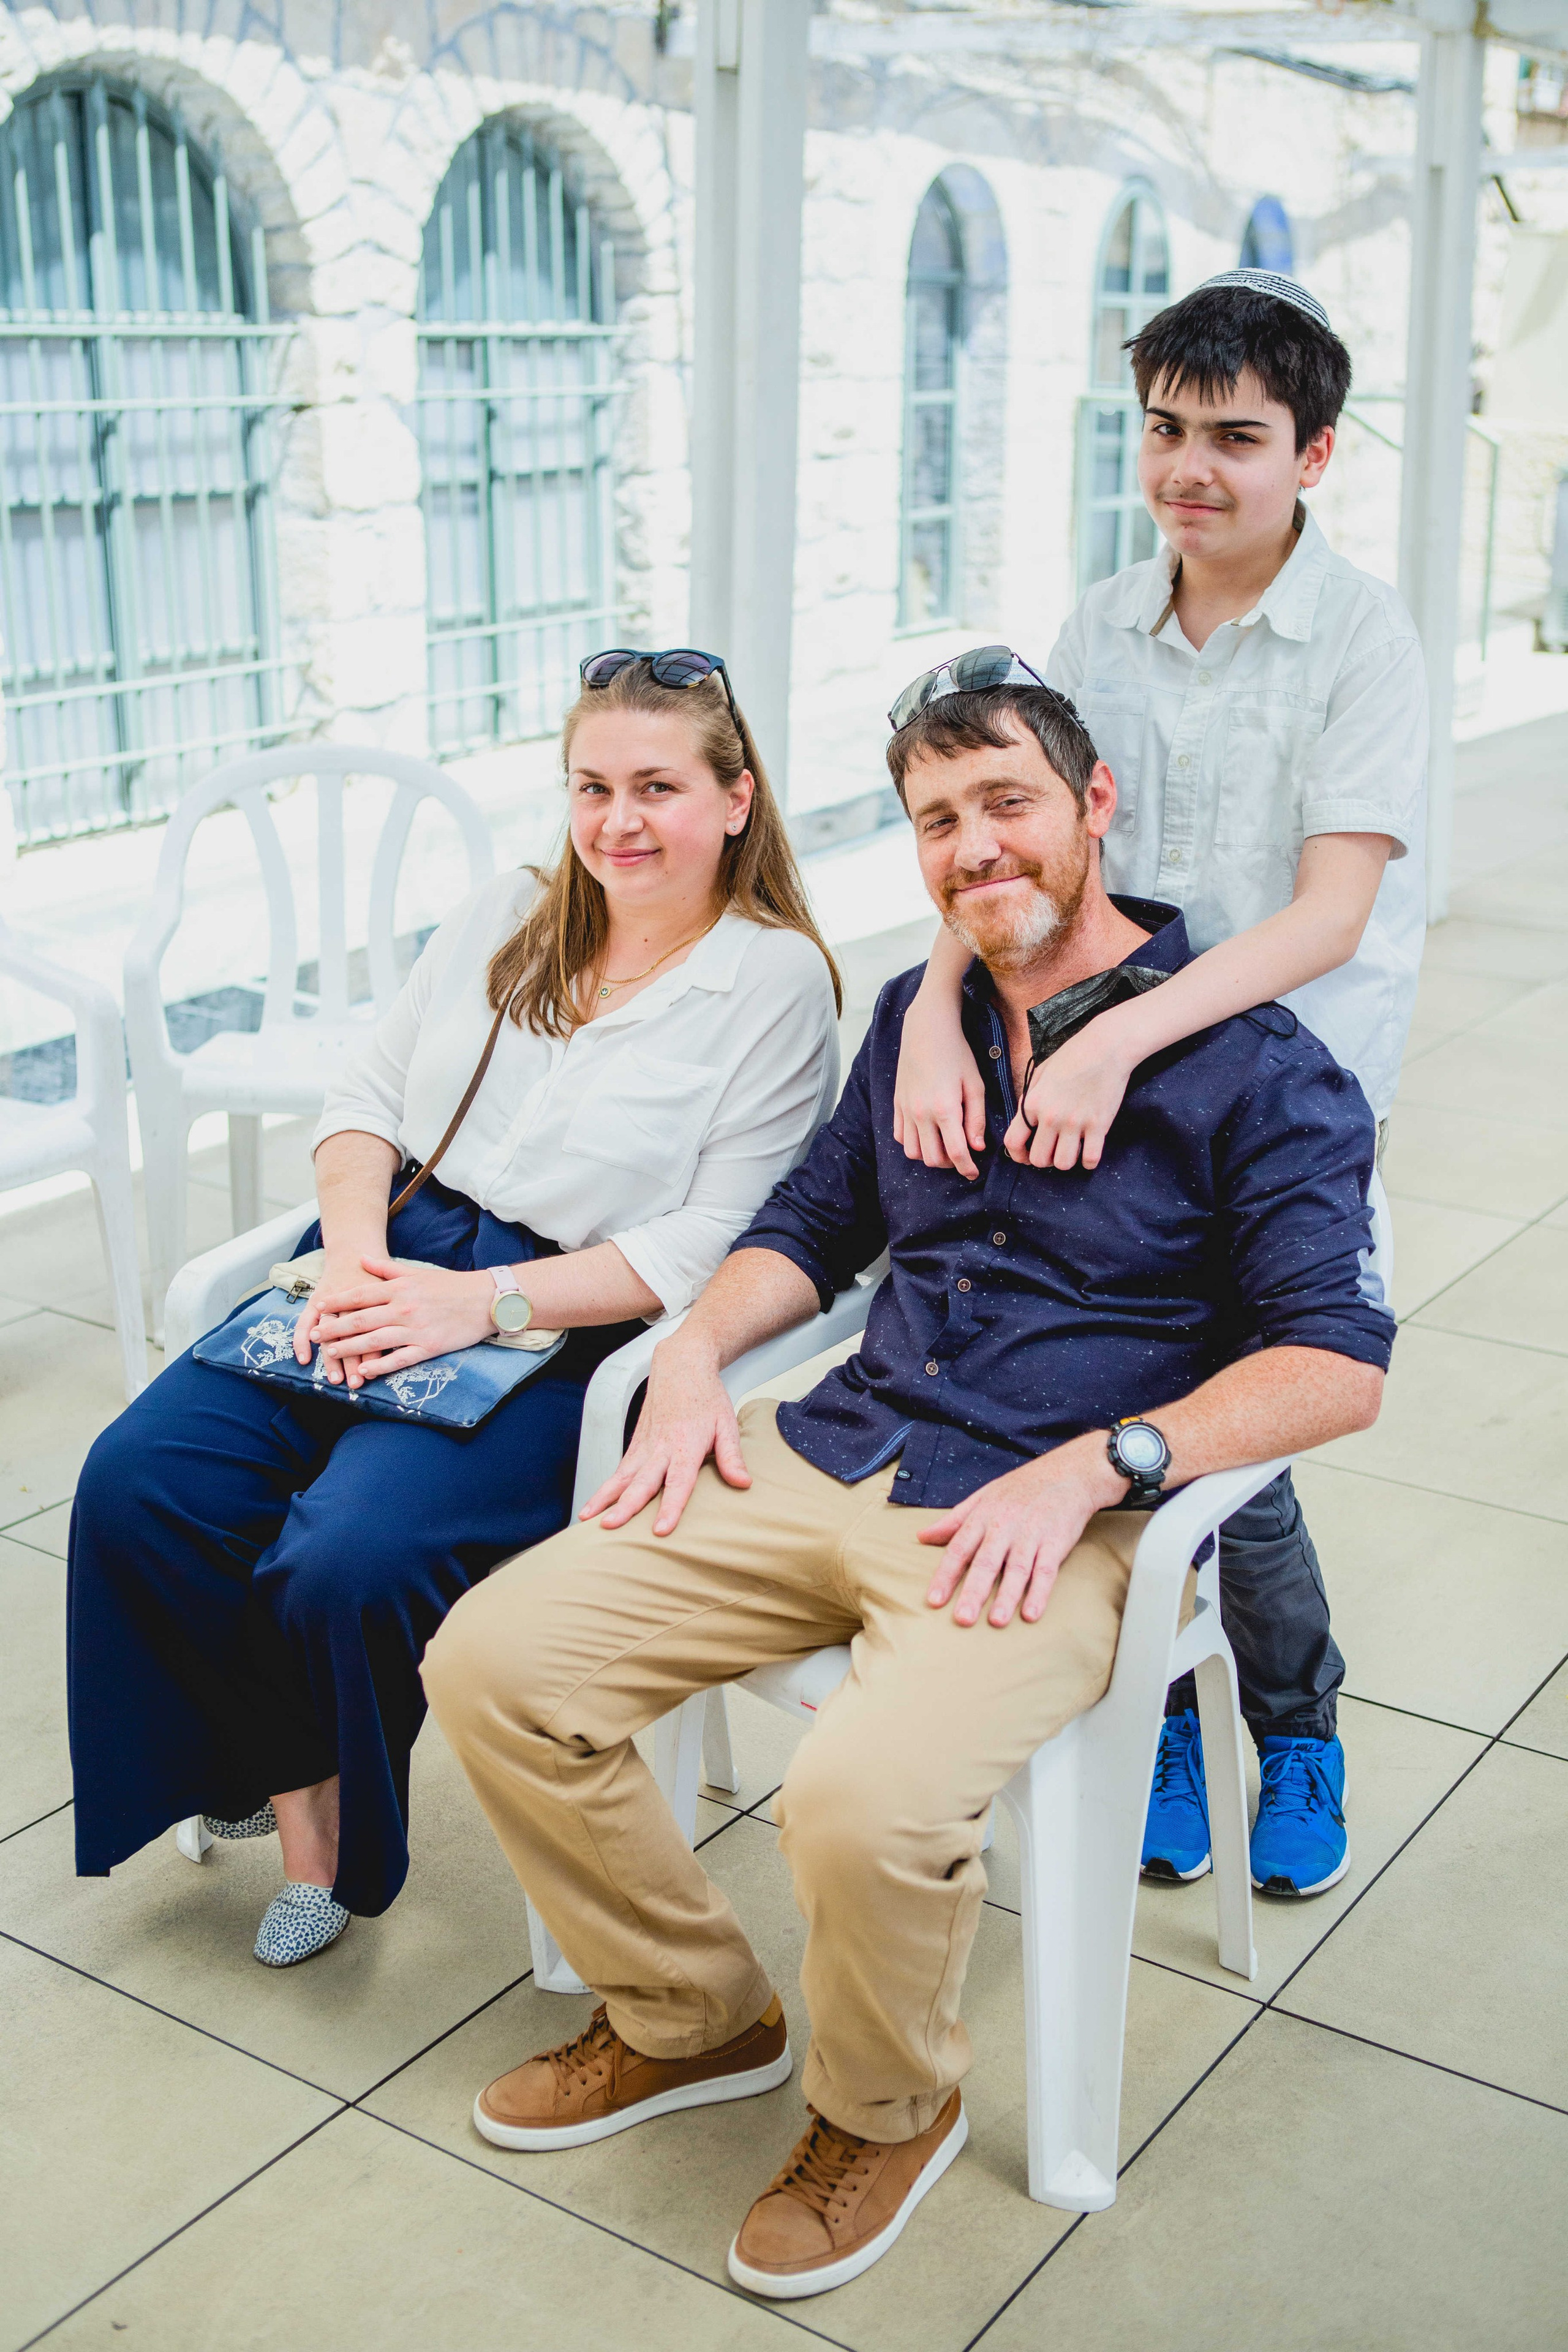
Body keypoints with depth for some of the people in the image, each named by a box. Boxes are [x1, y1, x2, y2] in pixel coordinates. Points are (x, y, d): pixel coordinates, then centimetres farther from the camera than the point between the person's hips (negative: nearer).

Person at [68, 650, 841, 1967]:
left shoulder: (780, 982, -3)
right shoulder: (503, 919, 15)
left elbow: (716, 1242, -11)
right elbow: (371, 1097, 14)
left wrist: (485, 1303, -19)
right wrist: (355, 1251, -7)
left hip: (573, 1329, -6)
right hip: (391, 1260, 6)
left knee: (348, 1563, -27)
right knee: (137, 1483, -15)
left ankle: (340, 1837, 6)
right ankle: (290, 1783, 5)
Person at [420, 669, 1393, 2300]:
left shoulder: (1252, 1063, -3)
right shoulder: (914, 1015, 18)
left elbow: (1337, 1363, -9)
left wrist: (1087, 1466, -20)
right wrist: (699, 1348, 6)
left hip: (1051, 1520, -6)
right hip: (824, 1459, 6)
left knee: (864, 1800, -33)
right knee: (490, 1660, -9)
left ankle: (886, 2109, 4)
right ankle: (687, 2018, 15)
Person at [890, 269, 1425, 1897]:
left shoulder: (1363, 637, -8)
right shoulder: (1104, 627, 5)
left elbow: (1329, 914, -19)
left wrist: (1119, 1038, -32)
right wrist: (935, 1008, -22)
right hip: (1105, 1081, 4)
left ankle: (1298, 1726, 23)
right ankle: (1155, 1710, 27)